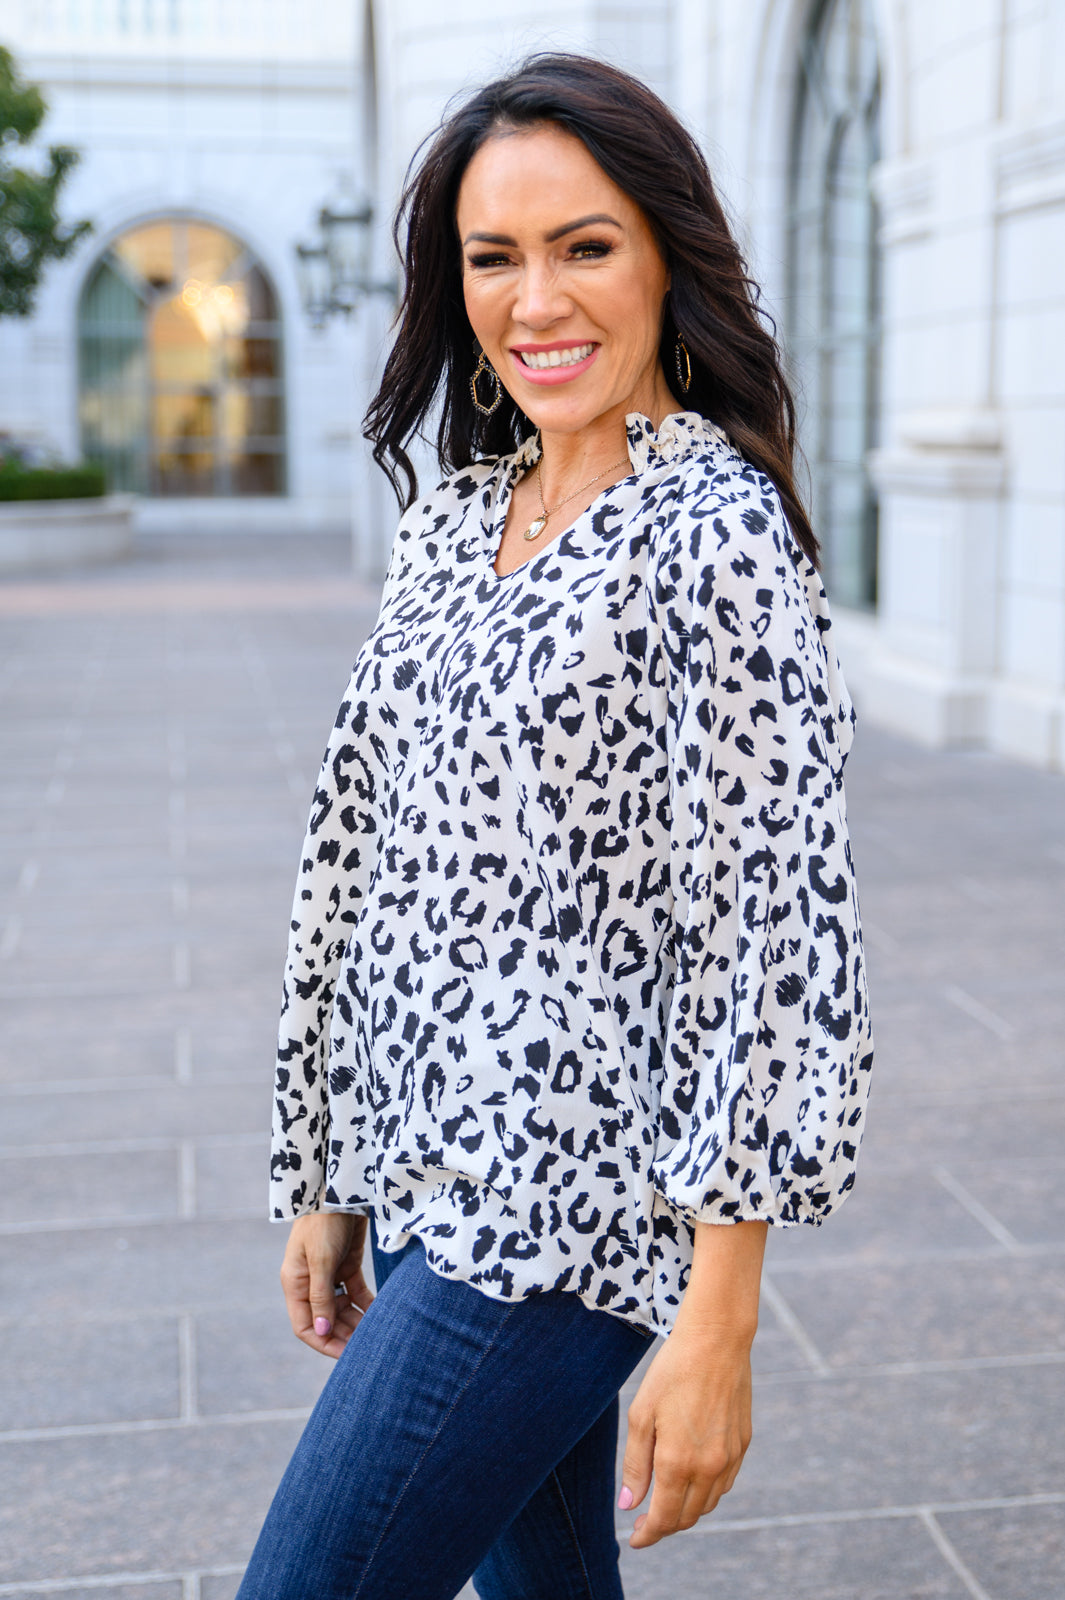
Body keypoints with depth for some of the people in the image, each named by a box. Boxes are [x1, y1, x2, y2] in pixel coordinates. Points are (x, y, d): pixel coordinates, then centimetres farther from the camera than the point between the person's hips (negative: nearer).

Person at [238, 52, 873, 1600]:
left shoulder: (714, 528, -13)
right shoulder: (451, 517, 9)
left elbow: (776, 920, -17)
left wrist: (717, 1322, -18)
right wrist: (327, 1181, 14)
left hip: (565, 1201, -7)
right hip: (430, 1175, 7)